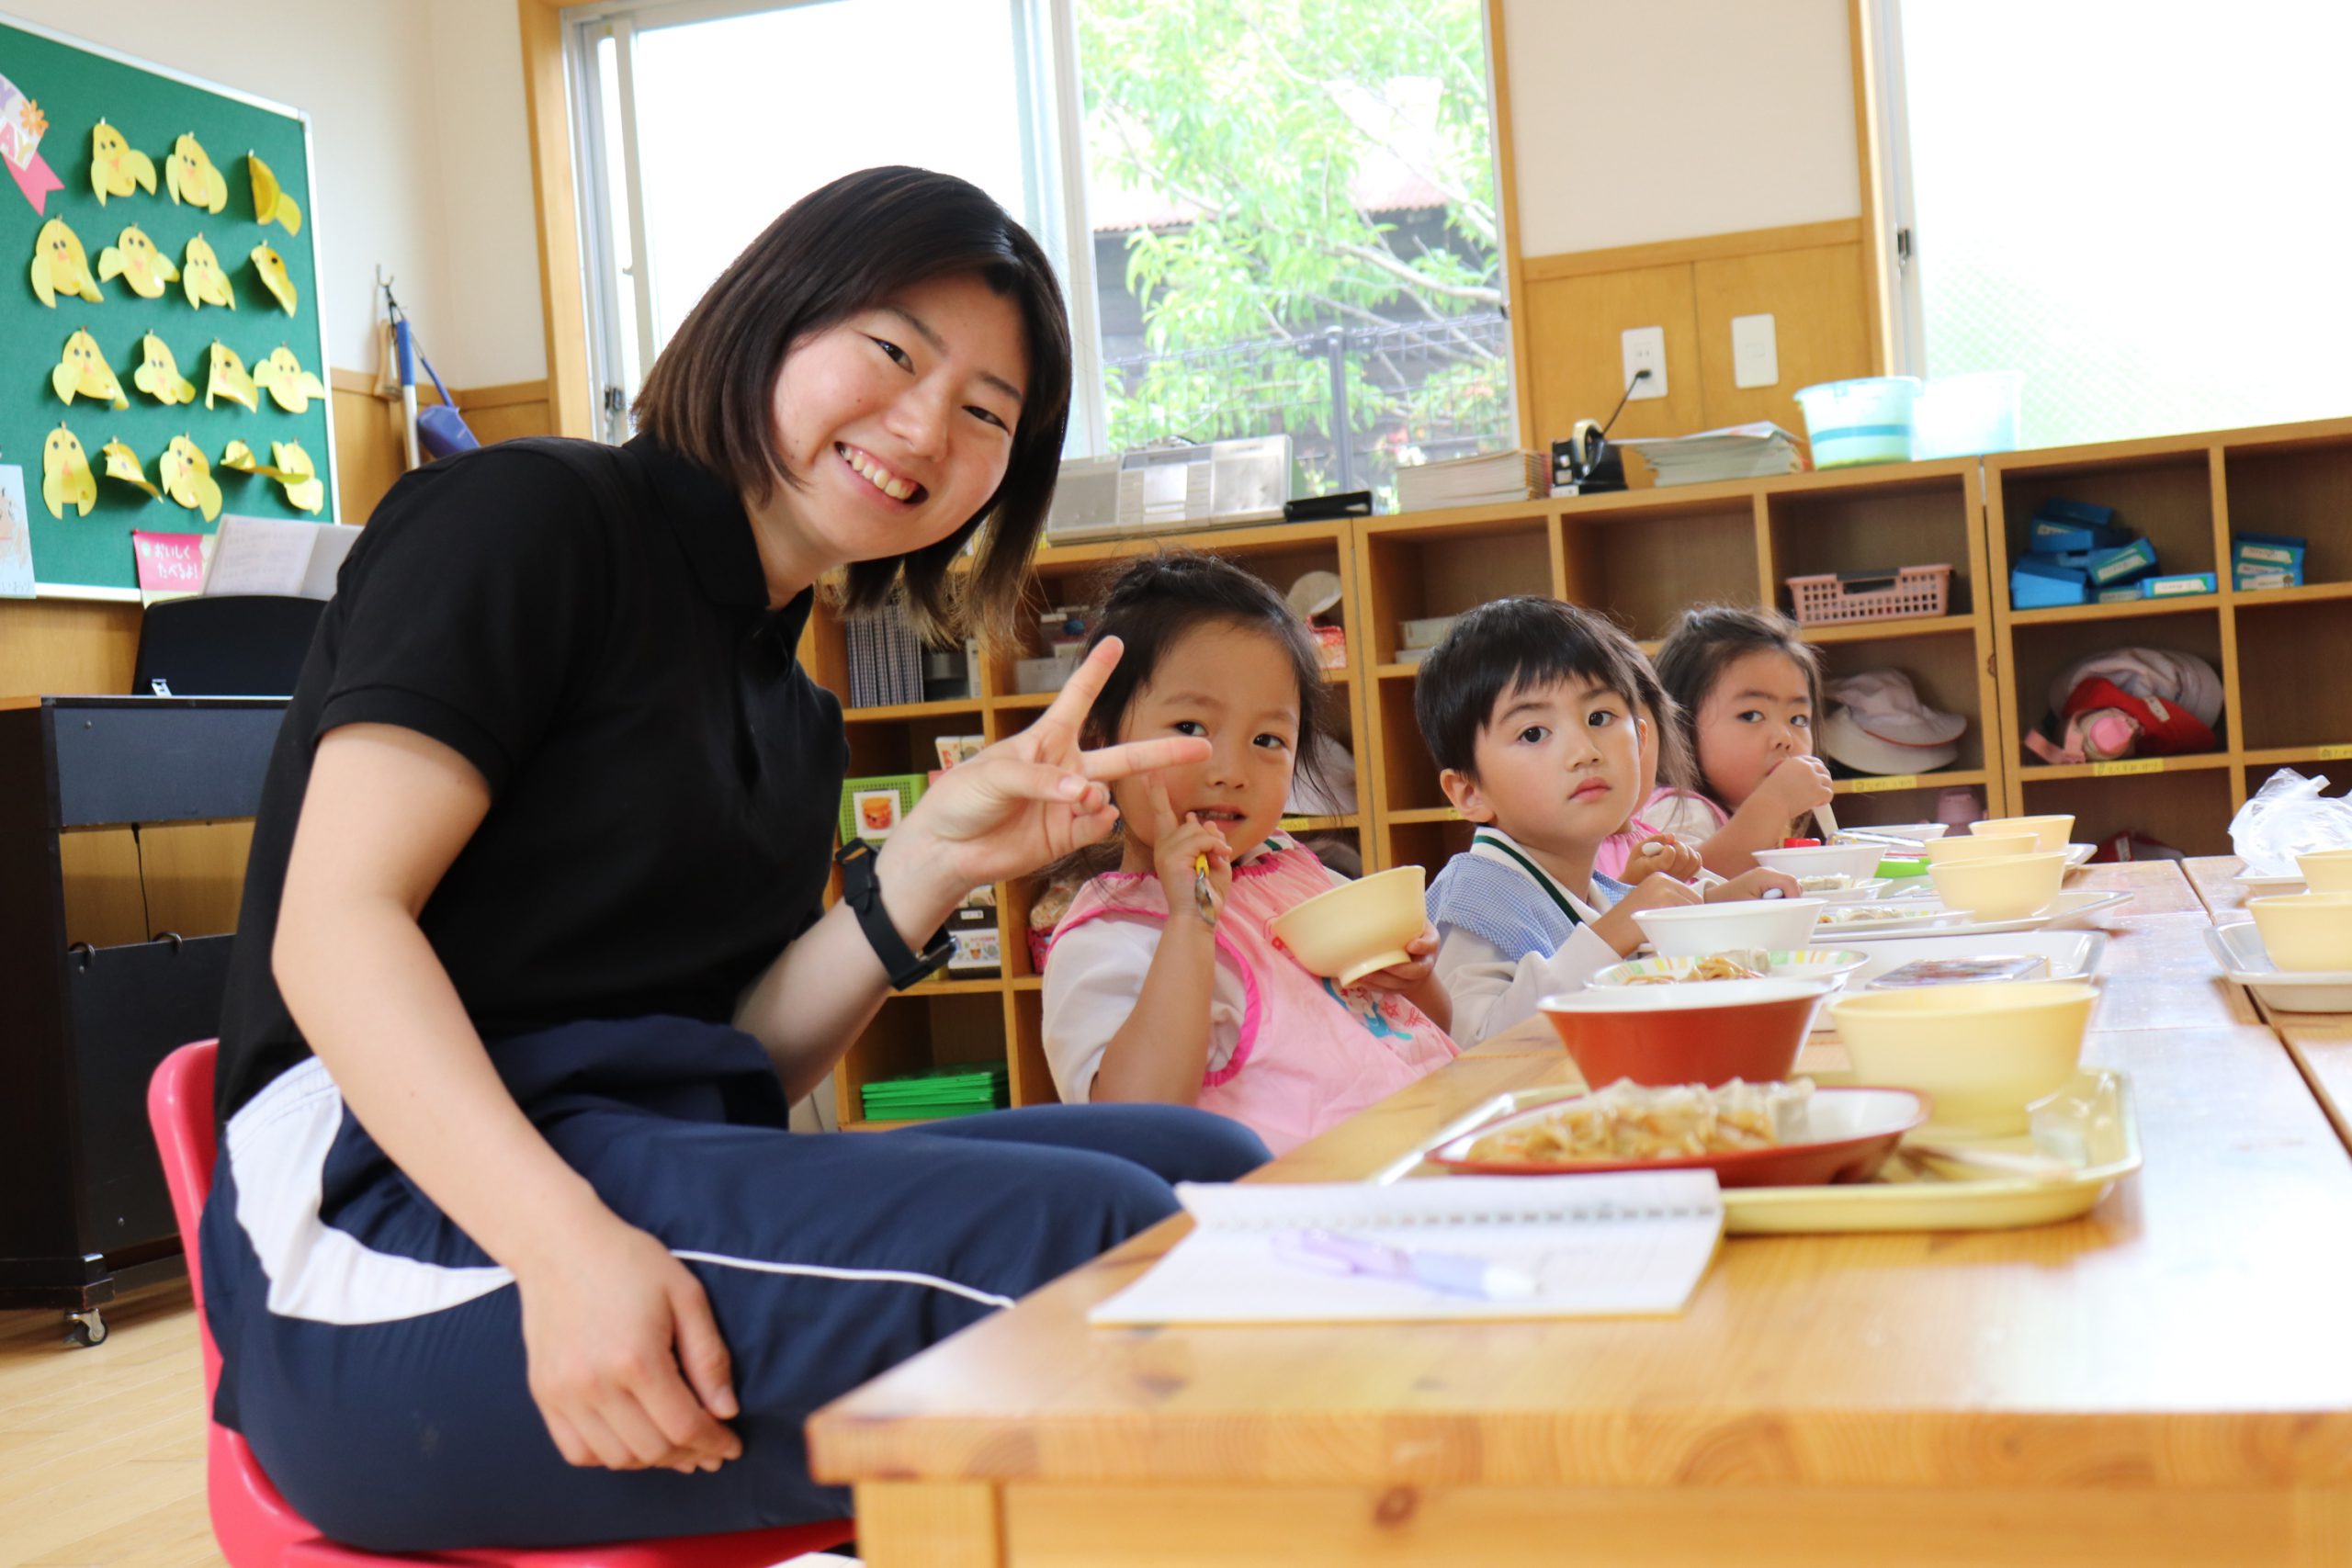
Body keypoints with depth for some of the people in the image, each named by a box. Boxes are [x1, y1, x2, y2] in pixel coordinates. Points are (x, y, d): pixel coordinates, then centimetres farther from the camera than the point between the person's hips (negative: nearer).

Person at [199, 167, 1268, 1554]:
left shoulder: (795, 716, 21)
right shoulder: (528, 519, -2)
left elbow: (743, 1071, 12)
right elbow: (332, 926, -14)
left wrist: (933, 866, -2)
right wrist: (564, 1243, -29)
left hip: (674, 1187, 8)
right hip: (408, 1225, -8)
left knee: (1210, 1171, -7)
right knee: (1083, 1232, -25)